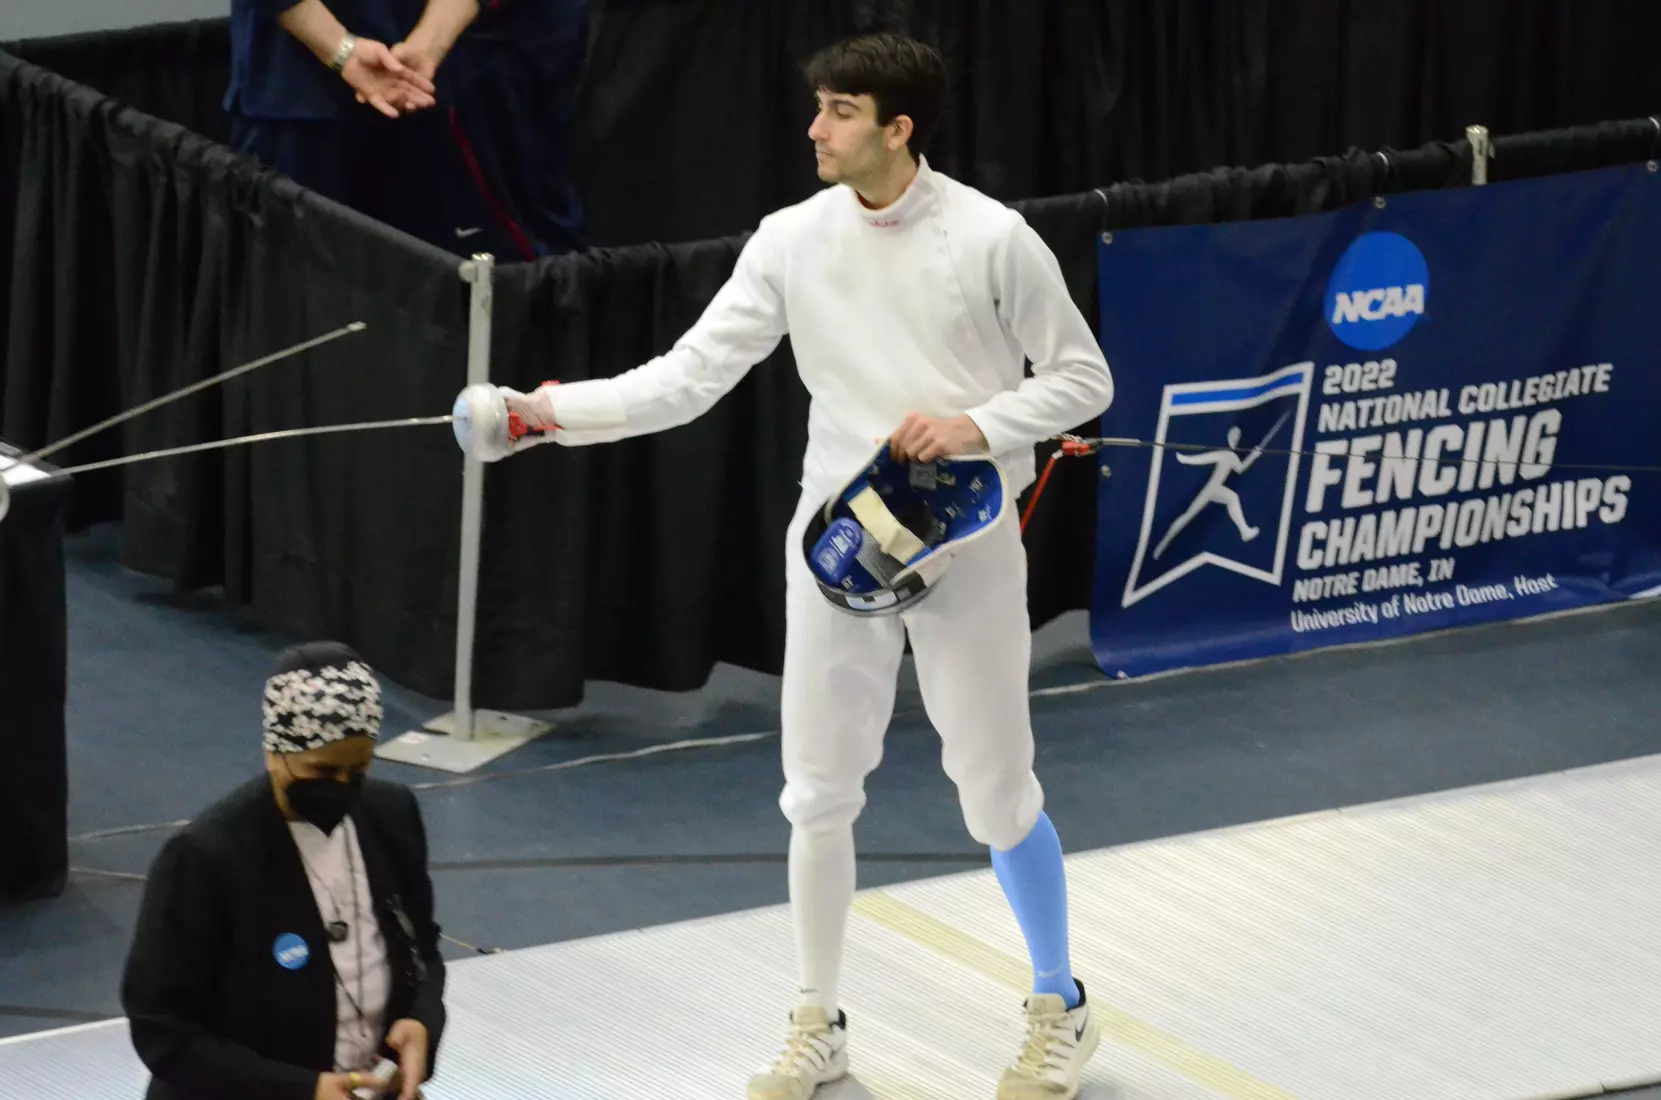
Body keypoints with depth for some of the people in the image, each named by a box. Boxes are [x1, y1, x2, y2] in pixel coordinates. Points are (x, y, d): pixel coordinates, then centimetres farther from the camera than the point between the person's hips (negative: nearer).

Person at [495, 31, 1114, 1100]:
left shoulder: (993, 238, -12)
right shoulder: (791, 240, -3)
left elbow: (1082, 379, -4)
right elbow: (690, 377, -6)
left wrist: (973, 424, -19)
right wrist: (559, 410, -19)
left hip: (964, 544, -3)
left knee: (995, 791, 4)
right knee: (820, 793, 6)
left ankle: (1060, 1009, 25)